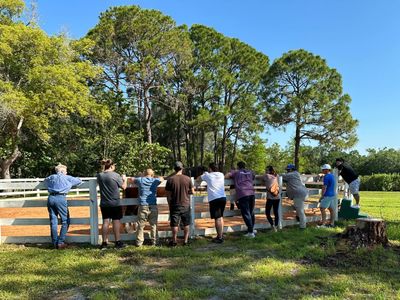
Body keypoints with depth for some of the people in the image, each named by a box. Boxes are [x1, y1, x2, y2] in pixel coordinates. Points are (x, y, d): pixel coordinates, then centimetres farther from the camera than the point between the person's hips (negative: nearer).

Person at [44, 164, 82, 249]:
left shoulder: (51, 177, 21)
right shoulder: (67, 178, 10)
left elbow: (45, 180, 43)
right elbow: (79, 181, 18)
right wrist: (71, 184, 36)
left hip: (51, 198, 5)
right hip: (61, 198, -5)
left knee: (53, 221, 9)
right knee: (65, 221, 3)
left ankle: (55, 243, 11)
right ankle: (60, 242, -3)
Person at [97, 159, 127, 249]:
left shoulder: (99, 175, -1)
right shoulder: (116, 175, -12)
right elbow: (124, 187, -2)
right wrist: (124, 179, 15)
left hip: (104, 204, 4)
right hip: (115, 203, -4)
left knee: (105, 222, 8)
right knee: (116, 221, 4)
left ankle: (104, 243, 12)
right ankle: (118, 242, 10)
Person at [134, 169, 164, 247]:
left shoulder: (140, 180, 5)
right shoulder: (155, 180, 6)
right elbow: (162, 179, 27)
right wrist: (154, 177, 40)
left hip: (143, 206, 0)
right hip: (153, 206, 0)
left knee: (141, 225, 6)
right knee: (153, 225, 9)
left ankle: (139, 242, 9)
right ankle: (154, 242, 13)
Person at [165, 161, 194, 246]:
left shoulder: (170, 179, -9)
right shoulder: (188, 179, -6)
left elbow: (168, 195, -5)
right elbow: (192, 192, 0)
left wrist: (169, 204, 6)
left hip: (175, 205, -1)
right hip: (186, 205, 1)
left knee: (174, 224, 8)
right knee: (186, 224, 13)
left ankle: (174, 241, 16)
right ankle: (186, 240, 18)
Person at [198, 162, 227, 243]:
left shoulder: (208, 175, 0)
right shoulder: (221, 175, 12)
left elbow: (199, 178, 21)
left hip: (214, 199, -5)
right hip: (223, 198, 6)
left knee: (217, 218, -4)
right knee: (221, 217, 18)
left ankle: (220, 238, -3)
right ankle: (221, 234, 24)